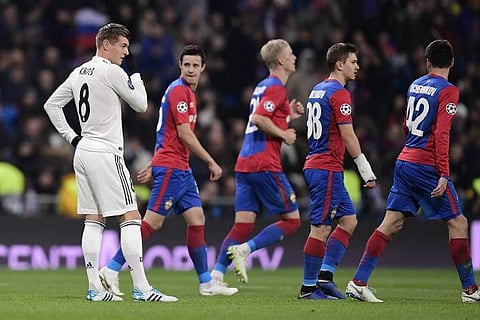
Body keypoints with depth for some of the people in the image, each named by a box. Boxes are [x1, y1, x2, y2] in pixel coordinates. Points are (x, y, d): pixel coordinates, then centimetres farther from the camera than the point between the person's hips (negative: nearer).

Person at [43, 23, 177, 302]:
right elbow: (141, 104, -3)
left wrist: (70, 137, 14)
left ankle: (95, 288, 6)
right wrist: (135, 71, 7)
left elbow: (51, 105, 18)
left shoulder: (78, 73, 12)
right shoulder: (112, 71, -12)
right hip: (106, 153, -9)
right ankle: (141, 288, -12)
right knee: (131, 217, -8)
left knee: (94, 221, 9)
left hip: (83, 152, 9)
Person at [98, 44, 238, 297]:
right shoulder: (179, 90, -13)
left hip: (181, 169, 10)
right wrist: (212, 163, -13)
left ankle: (206, 283, 10)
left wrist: (152, 167, 22)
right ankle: (111, 269, -9)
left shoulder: (187, 92, 18)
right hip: (170, 167, -10)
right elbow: (184, 134, -18)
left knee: (196, 218, 8)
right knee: (153, 222, -11)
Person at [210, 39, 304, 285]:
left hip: (244, 165, 9)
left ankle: (216, 274, -6)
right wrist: (284, 134, -10)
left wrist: (288, 115, 20)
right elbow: (259, 118, -21)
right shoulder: (276, 87, -8)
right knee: (292, 220, 0)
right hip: (265, 165, -9)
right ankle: (244, 249, -13)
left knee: (242, 225, 5)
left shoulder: (262, 86, 21)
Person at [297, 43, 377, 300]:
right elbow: (348, 136, -16)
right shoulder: (339, 93, -12)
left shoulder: (318, 90, 17)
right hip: (327, 169, -10)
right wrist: (366, 171, -12)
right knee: (321, 228, -6)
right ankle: (308, 288, -4)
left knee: (348, 220, 12)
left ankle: (325, 276, 8)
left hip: (315, 165, 10)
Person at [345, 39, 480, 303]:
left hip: (404, 161, 7)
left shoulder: (414, 85, 13)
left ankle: (358, 282, -3)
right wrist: (444, 175, -19)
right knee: (458, 223, 3)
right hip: (426, 167, -7)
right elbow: (441, 134, -17)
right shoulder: (448, 91, -9)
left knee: (391, 224, 4)